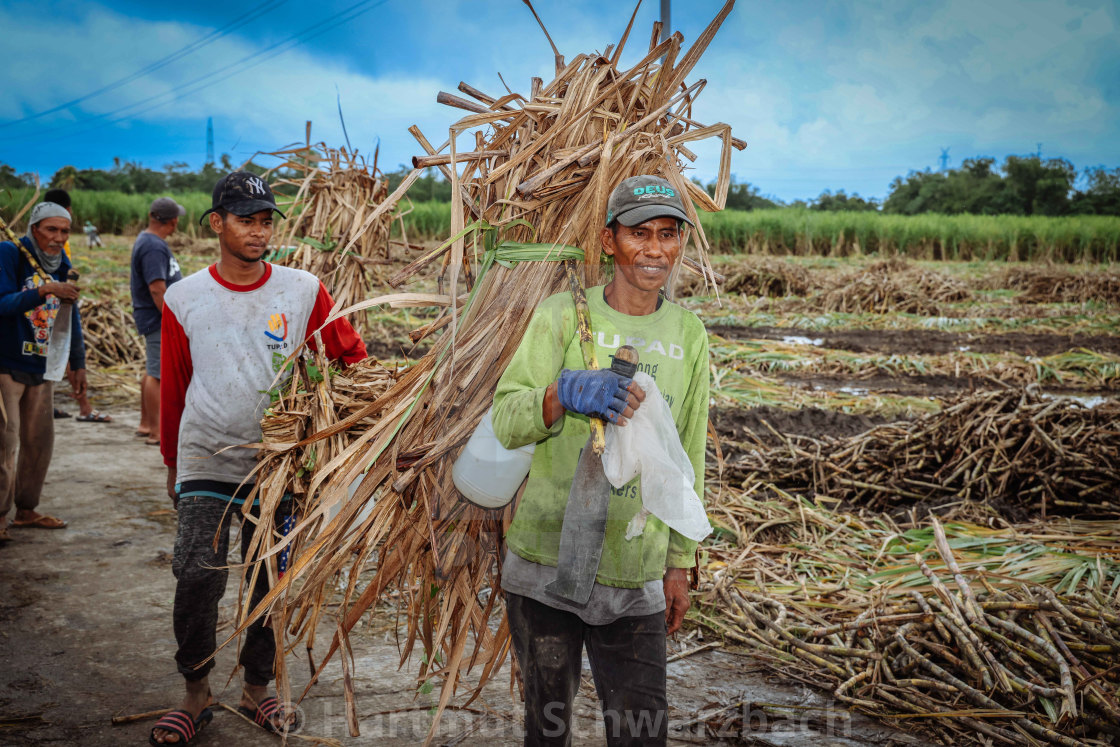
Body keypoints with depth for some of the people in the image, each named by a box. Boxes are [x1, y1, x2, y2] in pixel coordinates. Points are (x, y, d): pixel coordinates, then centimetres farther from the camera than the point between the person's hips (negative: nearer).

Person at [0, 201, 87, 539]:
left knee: (39, 442, 10)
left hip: (41, 369, 6)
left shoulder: (61, 265, 9)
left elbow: (70, 317, 18)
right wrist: (44, 291, -32)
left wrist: (77, 363, 19)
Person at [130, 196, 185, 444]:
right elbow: (157, 288, -26)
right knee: (157, 374, -6)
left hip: (158, 319, 11)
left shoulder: (147, 240, 13)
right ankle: (155, 432, -2)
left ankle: (145, 424, 29)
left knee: (153, 371, 19)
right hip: (159, 320, -11)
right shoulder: (153, 247, -20)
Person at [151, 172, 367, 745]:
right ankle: (196, 694, 10)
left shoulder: (303, 291, -2)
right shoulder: (184, 299, 1)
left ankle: (257, 689, 26)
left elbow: (351, 355, 9)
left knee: (272, 581, 8)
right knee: (198, 578, -10)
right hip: (206, 461, -1)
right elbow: (172, 389, 10)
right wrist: (173, 463, 16)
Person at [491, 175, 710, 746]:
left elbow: (687, 458, 12)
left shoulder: (688, 335, 6)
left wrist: (679, 564, 13)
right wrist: (564, 393, -34)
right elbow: (506, 422, -13)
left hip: (635, 576, 2)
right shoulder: (562, 315, -5)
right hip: (544, 564, -2)